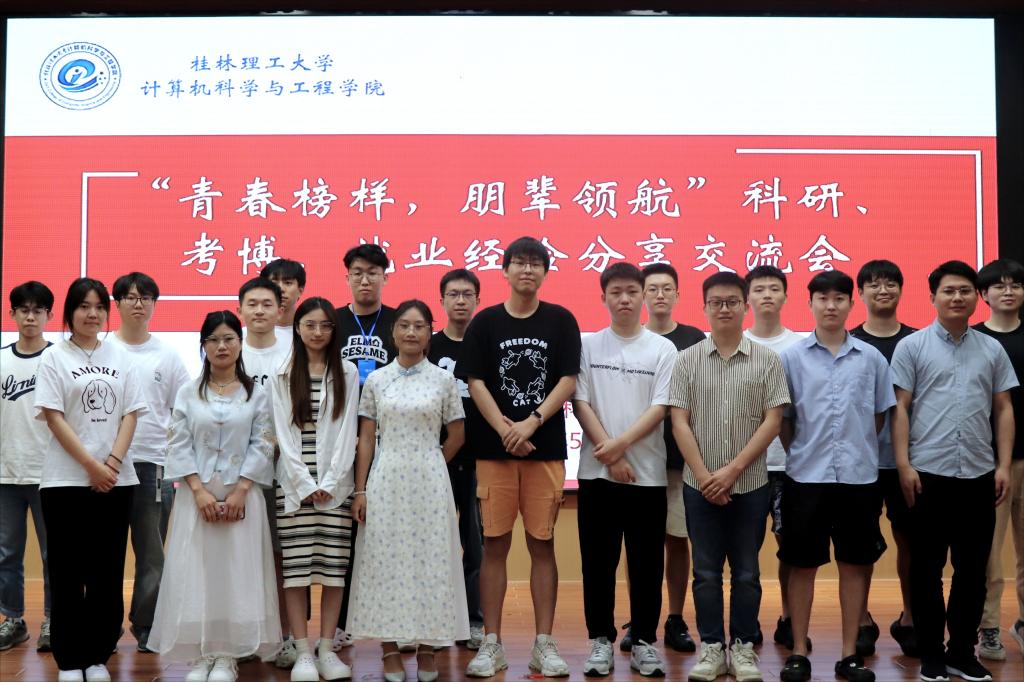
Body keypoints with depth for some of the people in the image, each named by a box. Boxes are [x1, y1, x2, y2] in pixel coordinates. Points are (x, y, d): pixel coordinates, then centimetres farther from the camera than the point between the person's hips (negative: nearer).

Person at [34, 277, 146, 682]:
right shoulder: (54, 358, 0)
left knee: (108, 573, 5)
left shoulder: (119, 357, 9)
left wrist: (113, 462, -9)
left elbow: (130, 414, 5)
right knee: (68, 573, 2)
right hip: (66, 480, -3)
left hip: (116, 480, 3)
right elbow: (54, 418, -7)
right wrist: (91, 465, -14)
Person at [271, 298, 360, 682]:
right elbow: (284, 433, 1)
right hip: (294, 483, 0)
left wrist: (330, 482, -8)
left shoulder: (347, 374, 8)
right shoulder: (283, 376, 8)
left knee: (334, 566, 0)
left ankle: (327, 650, 7)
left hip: (335, 484, 0)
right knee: (295, 567, -3)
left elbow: (347, 431, 2)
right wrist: (305, 484, -8)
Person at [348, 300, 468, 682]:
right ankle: (390, 651, 11)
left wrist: (428, 464, 6)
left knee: (429, 560, 2)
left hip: (429, 483, 0)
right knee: (385, 561, 2)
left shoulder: (443, 380, 2)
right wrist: (360, 490, -1)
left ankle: (427, 648, 13)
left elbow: (457, 437, 8)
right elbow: (366, 439, 4)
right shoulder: (376, 381, 4)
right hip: (385, 483, 1)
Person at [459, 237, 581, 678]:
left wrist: (531, 423, -12)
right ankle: (492, 645, 10)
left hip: (546, 447, 0)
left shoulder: (561, 321, 5)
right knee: (495, 544, 2)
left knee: (542, 545, 4)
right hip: (494, 447, 0)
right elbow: (475, 382, 0)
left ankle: (544, 645, 11)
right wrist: (505, 429, -12)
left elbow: (568, 381, -1)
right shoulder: (485, 322, 6)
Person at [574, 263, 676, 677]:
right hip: (596, 471, 1)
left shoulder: (662, 349, 2)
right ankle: (601, 640, 16)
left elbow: (660, 408, -5)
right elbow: (580, 403, -1)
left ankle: (644, 640, 16)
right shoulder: (588, 346, 4)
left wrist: (621, 444, -16)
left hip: (647, 472, 0)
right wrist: (609, 457, -10)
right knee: (598, 561, 5)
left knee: (646, 562, 5)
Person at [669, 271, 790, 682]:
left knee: (746, 572, 8)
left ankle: (743, 647, 19)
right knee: (706, 572, 7)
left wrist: (732, 470, -11)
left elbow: (772, 421, -5)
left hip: (750, 484, 0)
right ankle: (711, 647, 17)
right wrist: (703, 475, -10)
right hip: (700, 485, 1)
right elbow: (679, 422, -1)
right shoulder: (687, 360, 2)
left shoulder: (767, 360, 0)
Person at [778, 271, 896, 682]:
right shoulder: (792, 356, 0)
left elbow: (880, 414, 11)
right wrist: (799, 454, 2)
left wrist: (859, 449, 6)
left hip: (859, 475, 1)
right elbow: (781, 416, 4)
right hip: (806, 475, -1)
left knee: (855, 564, 7)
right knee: (802, 564, 5)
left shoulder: (871, 358, 3)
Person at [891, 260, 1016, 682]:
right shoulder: (912, 347, 0)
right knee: (927, 568, 5)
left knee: (973, 568, 9)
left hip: (978, 474, 3)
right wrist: (904, 465, -9)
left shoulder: (992, 349, 10)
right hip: (928, 473, -3)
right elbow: (900, 408, -2)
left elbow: (1003, 409, 11)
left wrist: (1003, 465, 2)